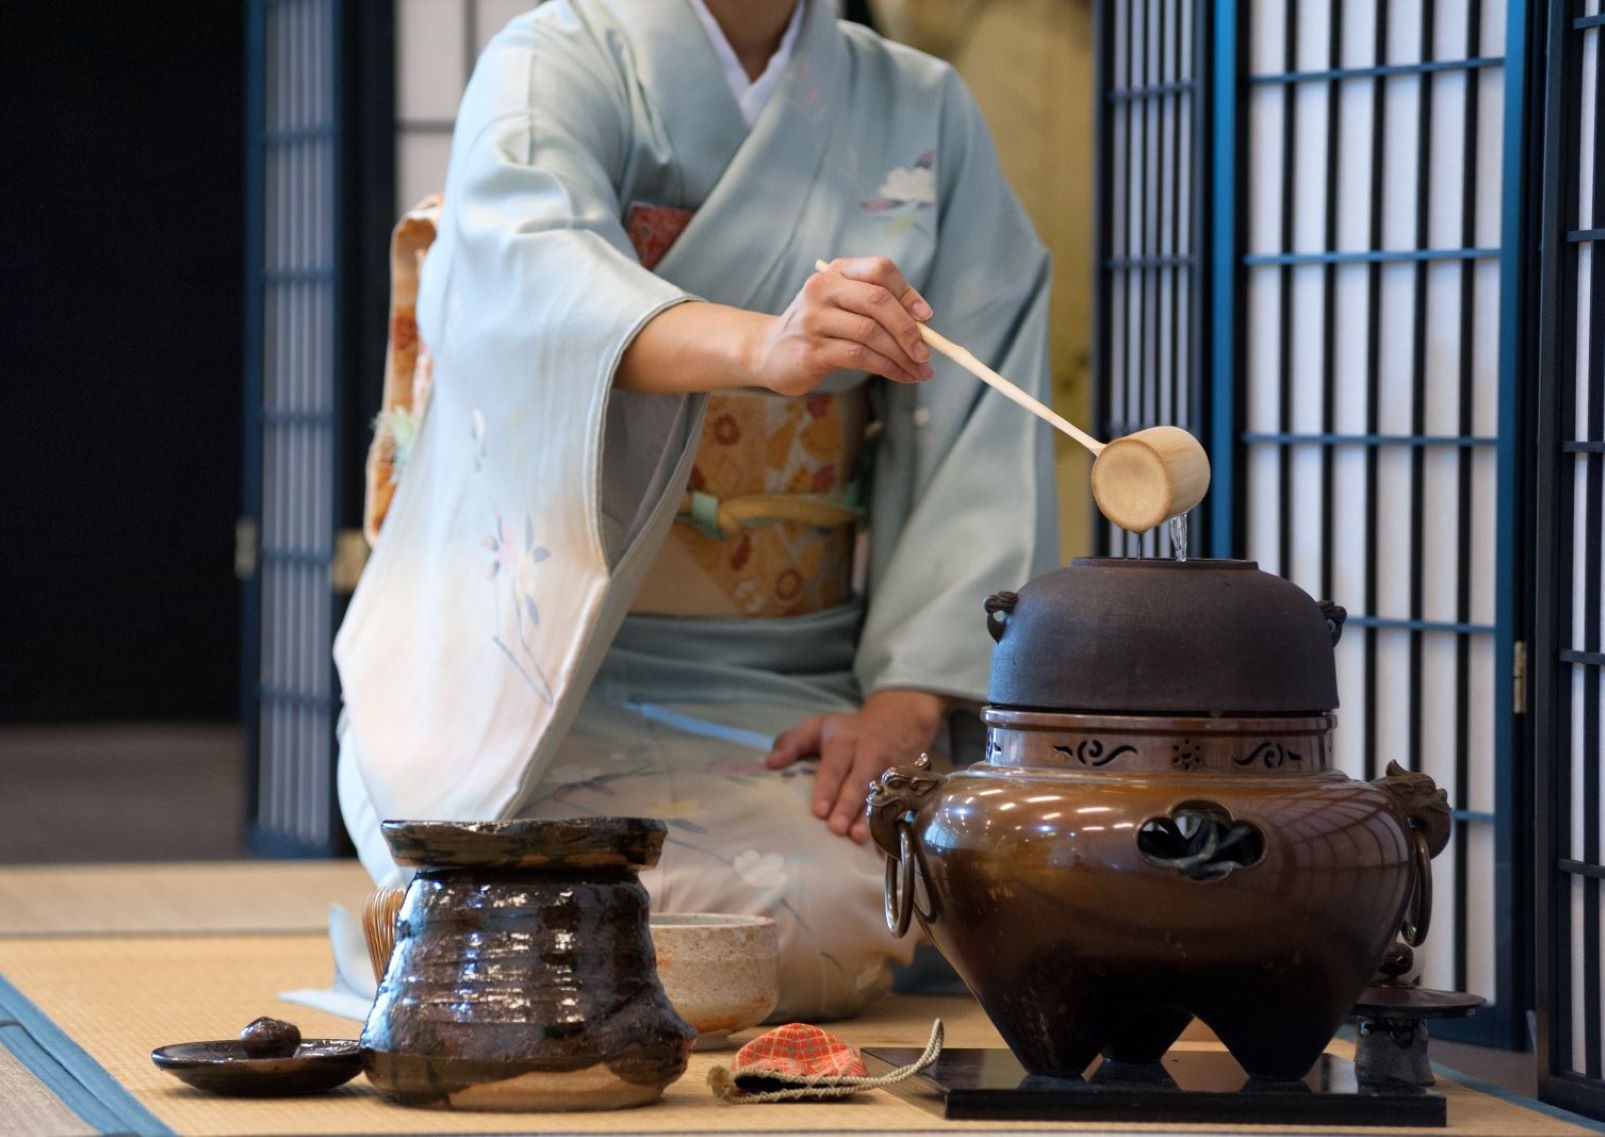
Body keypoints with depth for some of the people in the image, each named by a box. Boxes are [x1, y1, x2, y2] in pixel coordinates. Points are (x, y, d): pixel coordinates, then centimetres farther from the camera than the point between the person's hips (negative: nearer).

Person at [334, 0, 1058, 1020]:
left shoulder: (925, 114, 10)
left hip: (794, 693, 4)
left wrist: (906, 706, -14)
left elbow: (979, 438, 1)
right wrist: (764, 349, -49)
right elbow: (529, 275, -28)